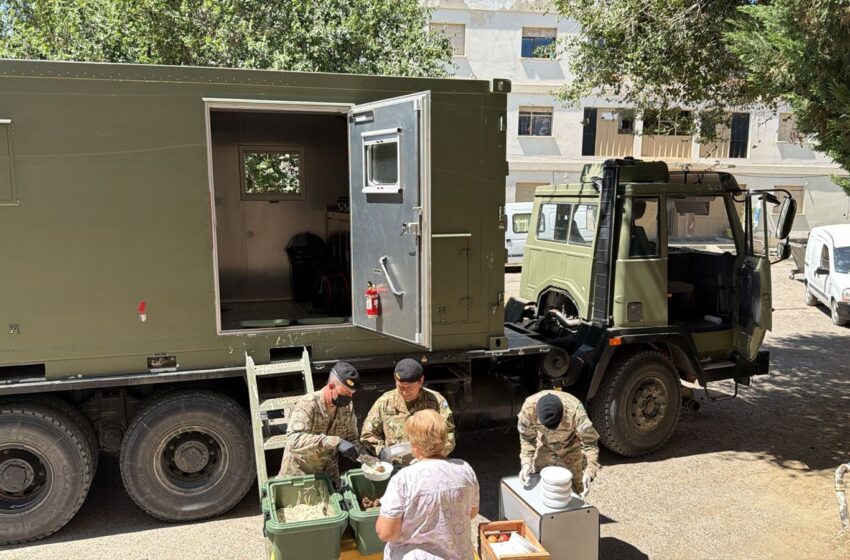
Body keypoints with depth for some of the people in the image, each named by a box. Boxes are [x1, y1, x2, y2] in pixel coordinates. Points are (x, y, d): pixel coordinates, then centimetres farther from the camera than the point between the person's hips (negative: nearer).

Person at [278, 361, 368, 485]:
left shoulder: (347, 407, -7)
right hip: (297, 475, -5)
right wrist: (336, 442, -44)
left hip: (329, 476, 5)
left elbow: (351, 439, 5)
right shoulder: (307, 405, -24)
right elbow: (294, 440, -38)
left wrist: (365, 457, -16)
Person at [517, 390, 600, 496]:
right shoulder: (529, 407, -35)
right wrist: (526, 462, -29)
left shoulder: (575, 410, -41)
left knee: (574, 491, 8)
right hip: (544, 449, 2)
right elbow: (527, 438, -16)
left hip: (571, 450, -1)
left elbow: (590, 443, -32)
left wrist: (589, 472, -45)